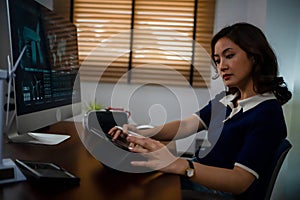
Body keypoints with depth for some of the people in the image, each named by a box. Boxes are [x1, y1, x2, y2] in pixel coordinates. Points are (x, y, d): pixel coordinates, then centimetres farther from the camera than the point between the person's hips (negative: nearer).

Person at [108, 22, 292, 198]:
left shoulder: (268, 113, -17)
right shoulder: (225, 99, 9)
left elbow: (241, 181, -26)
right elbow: (186, 126, 3)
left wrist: (177, 165, -40)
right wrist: (144, 134, -15)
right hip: (193, 178, 7)